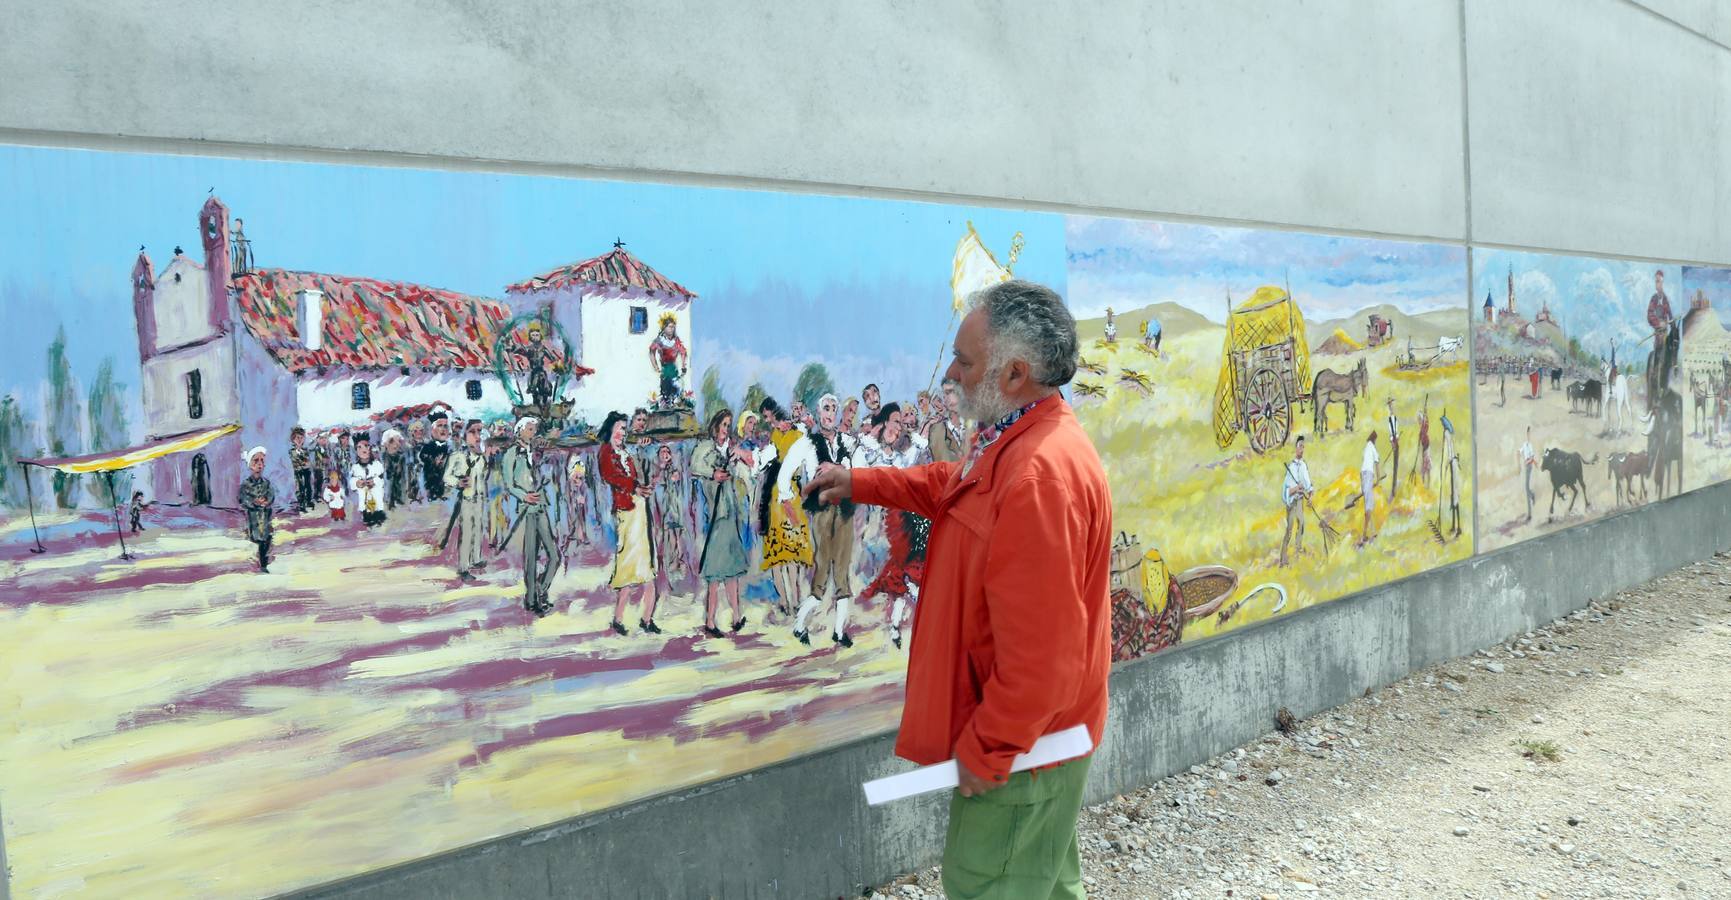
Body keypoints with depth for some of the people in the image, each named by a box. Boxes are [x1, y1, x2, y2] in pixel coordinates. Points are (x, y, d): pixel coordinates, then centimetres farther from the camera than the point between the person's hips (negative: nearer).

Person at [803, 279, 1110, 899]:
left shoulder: (1040, 476, -32)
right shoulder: (1011, 441, 3)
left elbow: (1040, 648, -31)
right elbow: (951, 485, 26)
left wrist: (985, 750, -22)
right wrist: (860, 483, 23)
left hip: (1018, 742, -10)